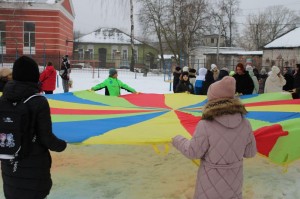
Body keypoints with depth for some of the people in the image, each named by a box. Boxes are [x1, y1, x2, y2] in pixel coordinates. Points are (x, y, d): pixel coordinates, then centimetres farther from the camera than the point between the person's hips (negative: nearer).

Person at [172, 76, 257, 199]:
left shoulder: (205, 126, -24)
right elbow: (250, 152, -1)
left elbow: (193, 152, -13)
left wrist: (178, 140, 5)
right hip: (234, 180, 3)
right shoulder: (245, 124, -11)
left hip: (211, 183, -3)